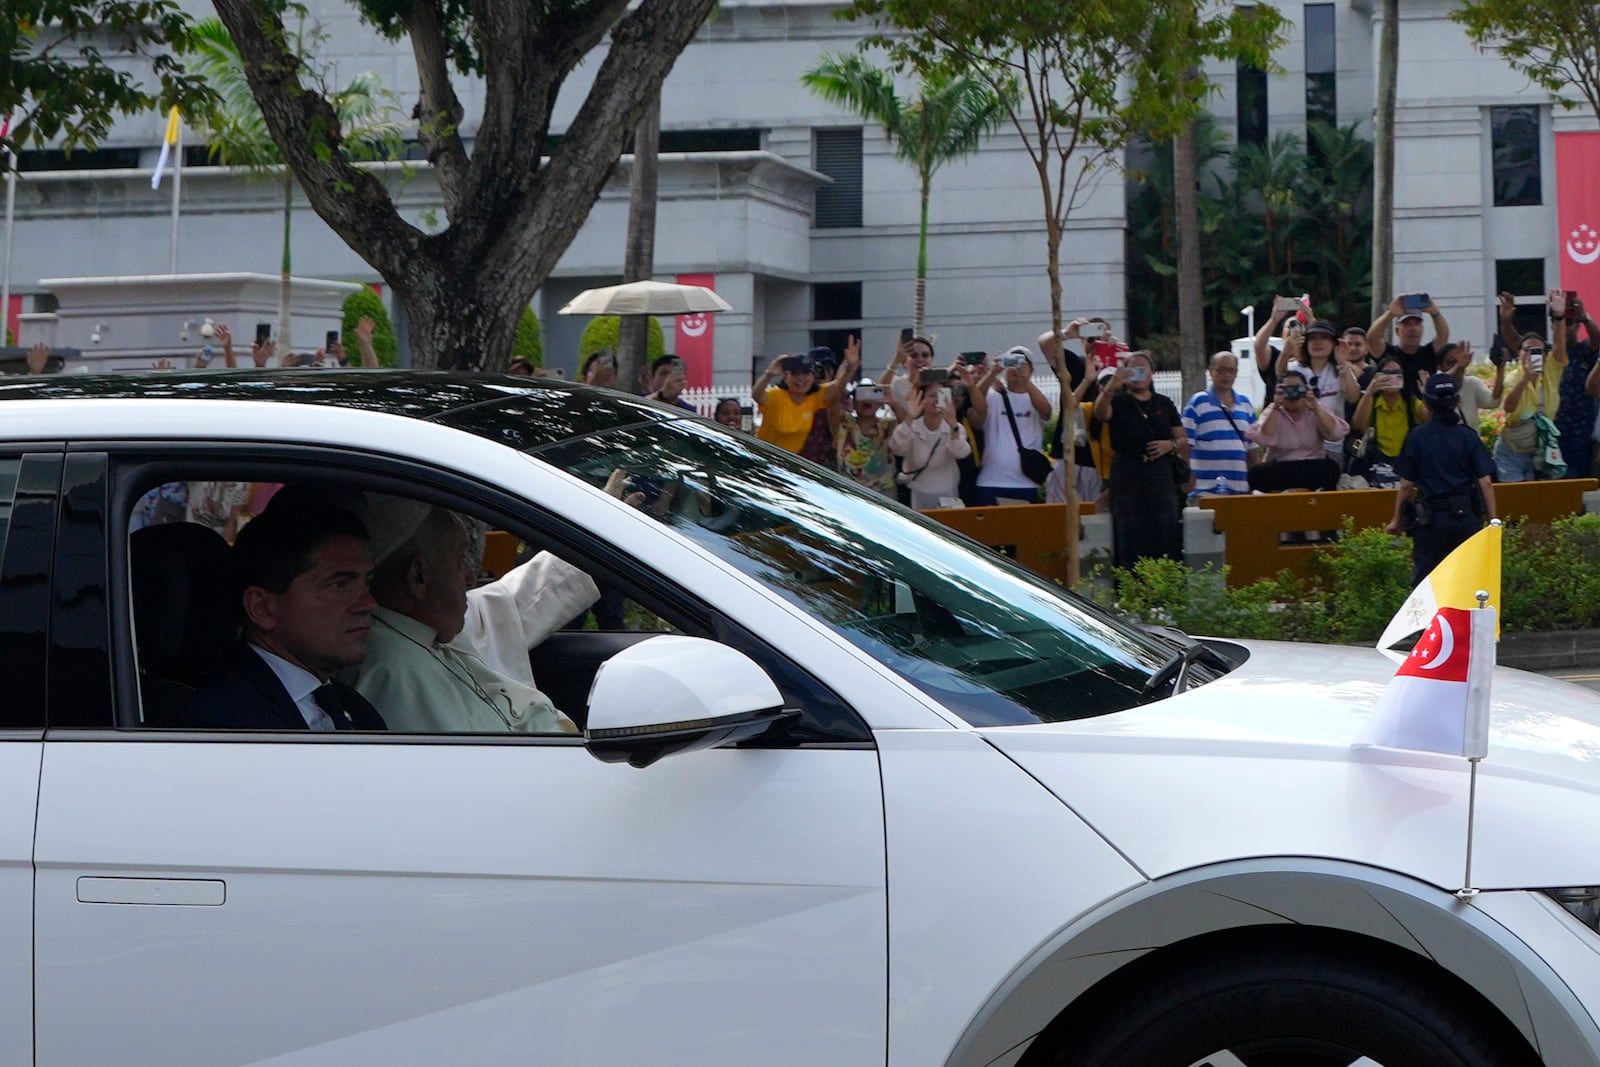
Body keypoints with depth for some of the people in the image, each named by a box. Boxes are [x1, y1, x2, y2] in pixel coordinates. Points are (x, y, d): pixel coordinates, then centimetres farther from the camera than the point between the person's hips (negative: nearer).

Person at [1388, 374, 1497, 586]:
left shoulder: (1417, 438, -5)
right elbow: (1486, 482, -4)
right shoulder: (1469, 436, -1)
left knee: (1424, 577, 5)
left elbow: (1406, 485, -2)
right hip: (1467, 516, 2)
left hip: (1431, 519, -2)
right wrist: (1493, 520, 3)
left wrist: (1397, 520, 10)